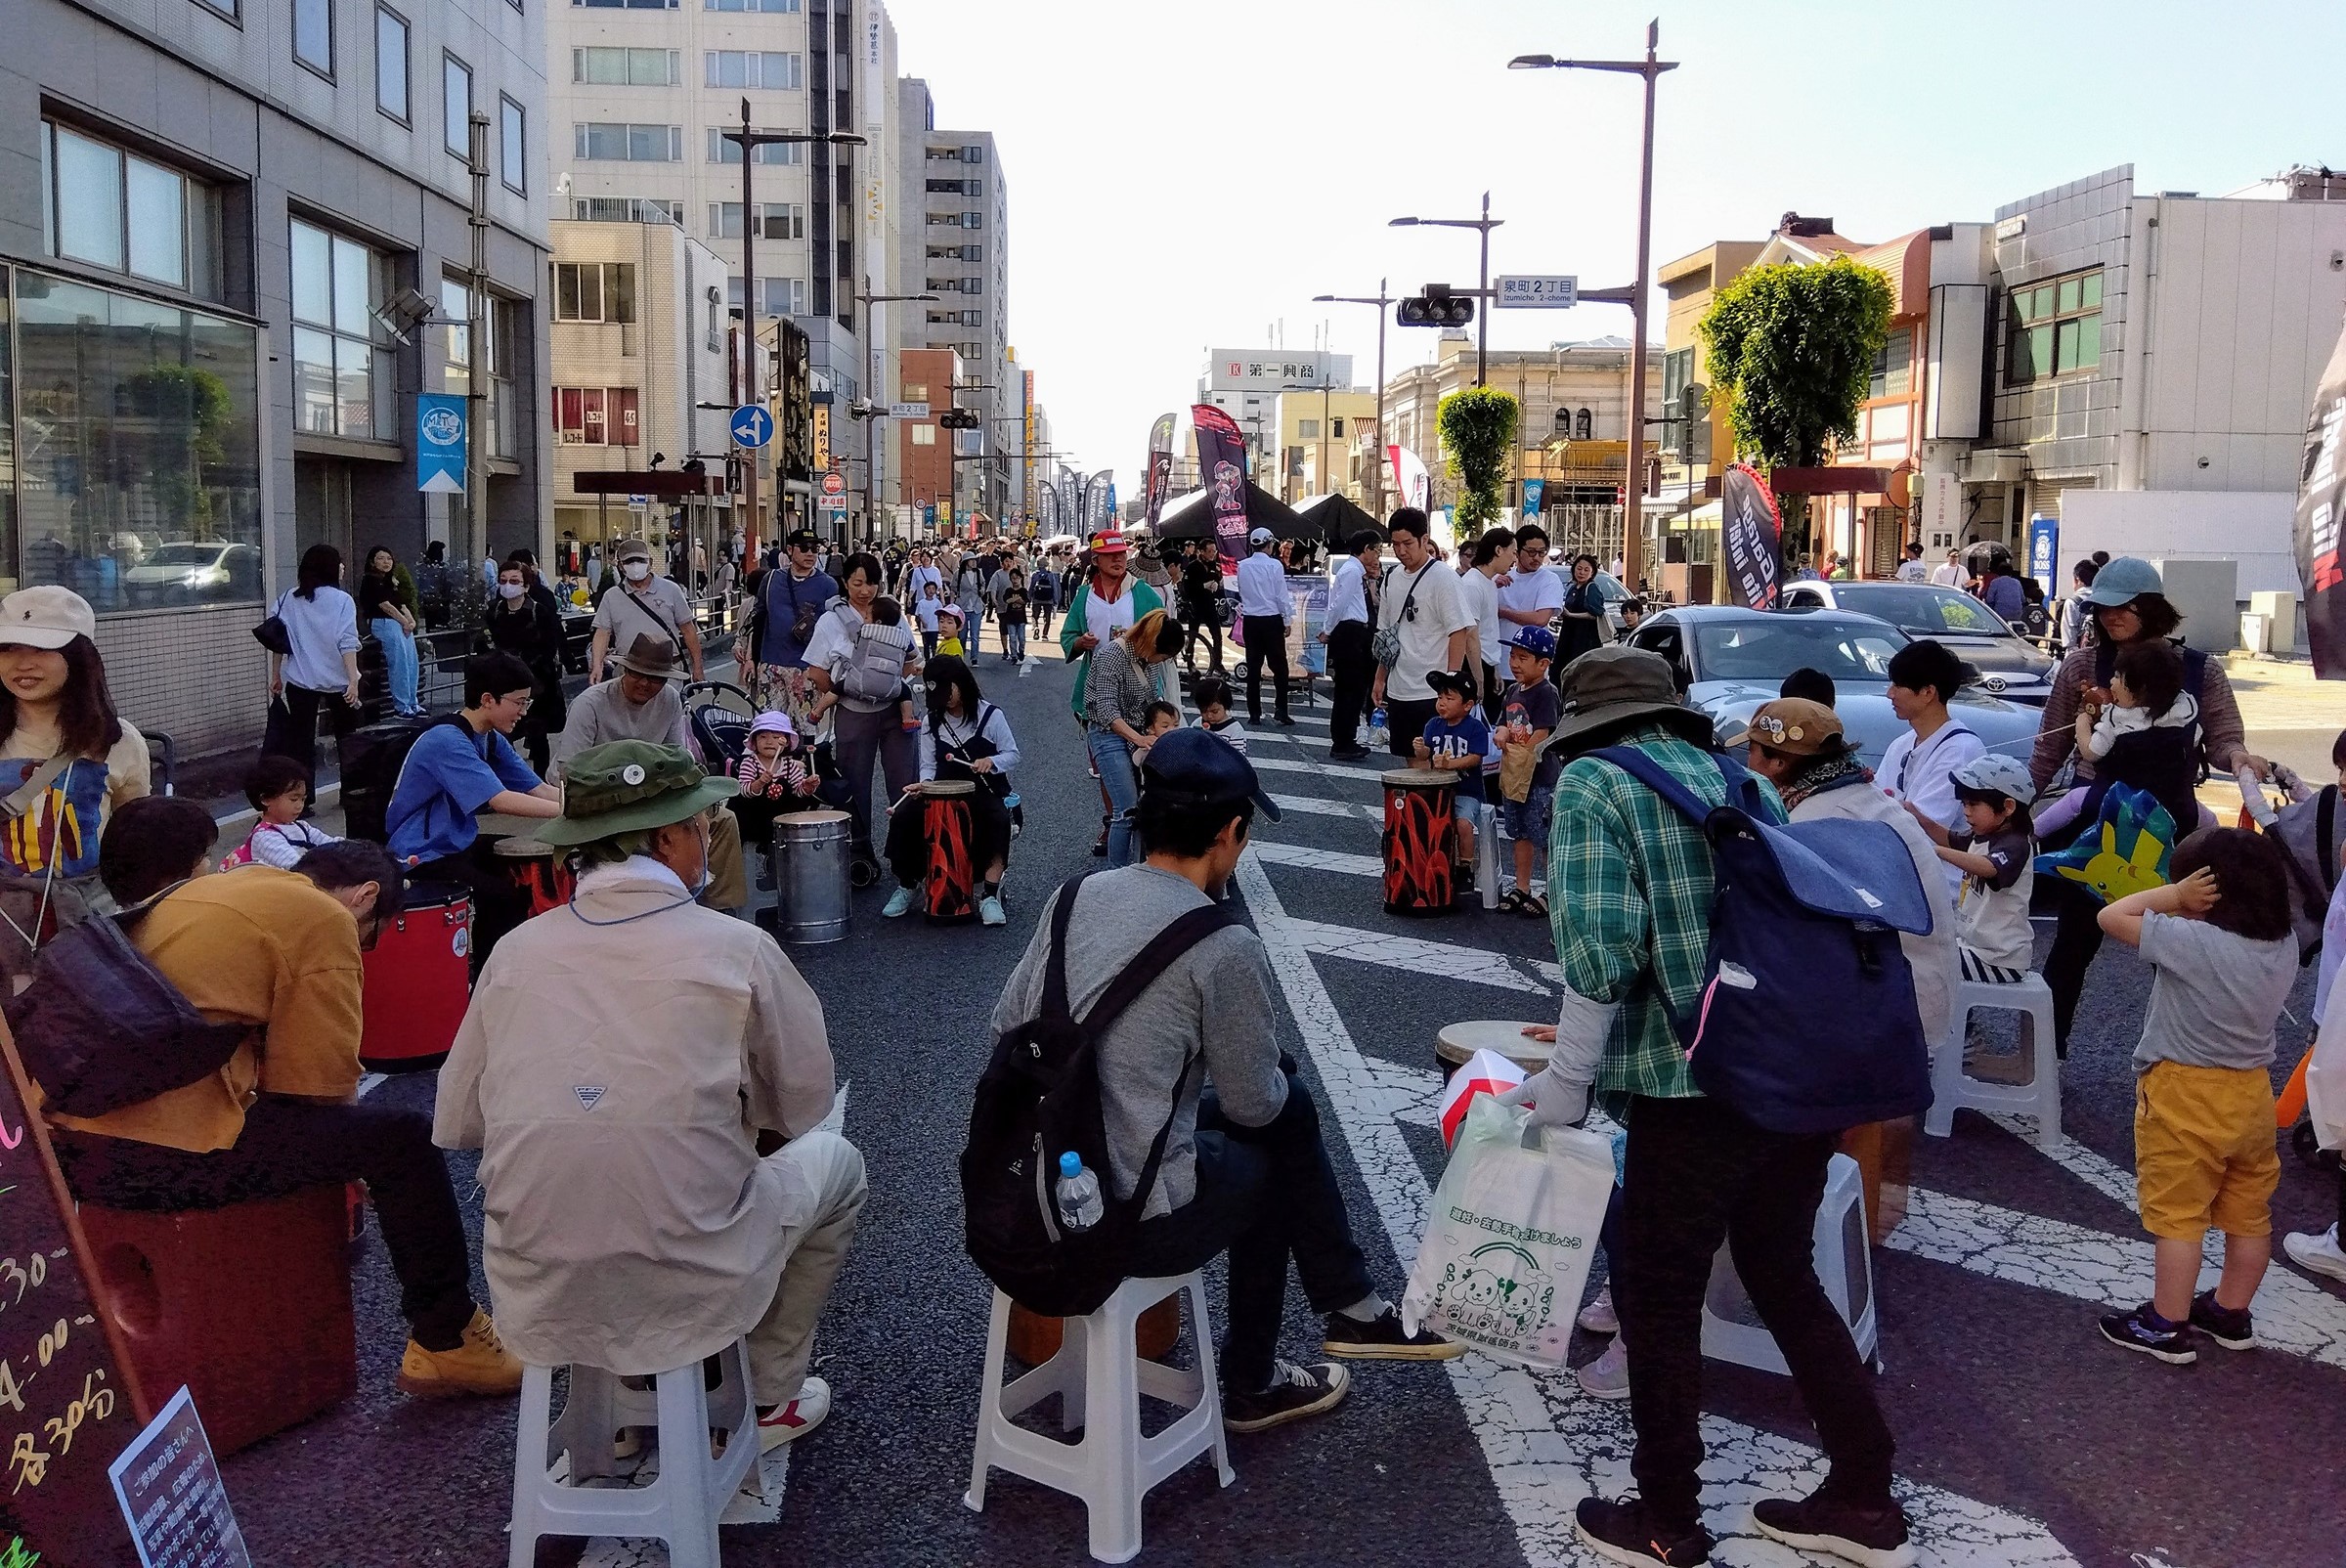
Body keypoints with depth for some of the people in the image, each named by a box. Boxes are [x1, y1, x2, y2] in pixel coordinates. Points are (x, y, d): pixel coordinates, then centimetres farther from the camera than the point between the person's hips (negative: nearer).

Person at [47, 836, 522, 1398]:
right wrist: (347, 1159, 16)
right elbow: (321, 1088, -4)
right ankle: (448, 1342, 13)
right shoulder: (324, 918, -4)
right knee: (402, 1135, 3)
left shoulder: (214, 889, 22)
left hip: (67, 1139, 9)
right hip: (164, 1155, -9)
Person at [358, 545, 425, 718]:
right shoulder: (371, 581, -2)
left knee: (412, 664, 3)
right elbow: (385, 606, -9)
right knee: (400, 665, -13)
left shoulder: (392, 581, 22)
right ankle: (402, 707, -10)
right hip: (384, 623, -8)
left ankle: (412, 704, 10)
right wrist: (405, 622, -7)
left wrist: (412, 621, -1)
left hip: (403, 624, 8)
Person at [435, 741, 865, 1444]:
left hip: (534, 1305, 5)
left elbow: (457, 1123, 9)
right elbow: (805, 1103, 4)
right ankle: (769, 1399, 27)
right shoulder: (737, 949, -8)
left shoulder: (516, 951, 1)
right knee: (833, 1158, 23)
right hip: (687, 1296, -4)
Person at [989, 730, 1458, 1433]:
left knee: (1291, 1107, 21)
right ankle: (1252, 1386, 42)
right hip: (1130, 1223, -7)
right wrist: (1279, 1077, 17)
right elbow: (1253, 1102, -6)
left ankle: (1350, 1308, 35)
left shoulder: (1076, 894, 1)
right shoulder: (1227, 949, -18)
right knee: (1264, 1162, 26)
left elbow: (1007, 1021, 8)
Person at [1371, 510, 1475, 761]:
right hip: (1398, 690, 7)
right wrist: (1380, 679, 15)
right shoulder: (1392, 578, 11)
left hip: (1433, 692, -7)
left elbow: (1459, 634, -14)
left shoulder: (1443, 578, -10)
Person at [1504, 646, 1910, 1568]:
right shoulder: (1736, 776, 16)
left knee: (1657, 1297, 11)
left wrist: (1565, 1083, -6)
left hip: (1698, 1084, -7)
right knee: (1784, 1276, 23)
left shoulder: (1592, 783, -3)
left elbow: (1601, 946, -17)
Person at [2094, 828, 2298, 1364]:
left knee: (2177, 1215, 4)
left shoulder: (2195, 942, -26)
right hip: (2252, 1092, 7)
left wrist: (2175, 895, -15)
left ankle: (2168, 1326, 13)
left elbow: (2112, 916, -20)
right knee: (2248, 1213, 19)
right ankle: (2230, 1313, 34)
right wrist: (2184, 906, 0)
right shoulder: (2285, 944, -4)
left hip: (2187, 1094, -7)